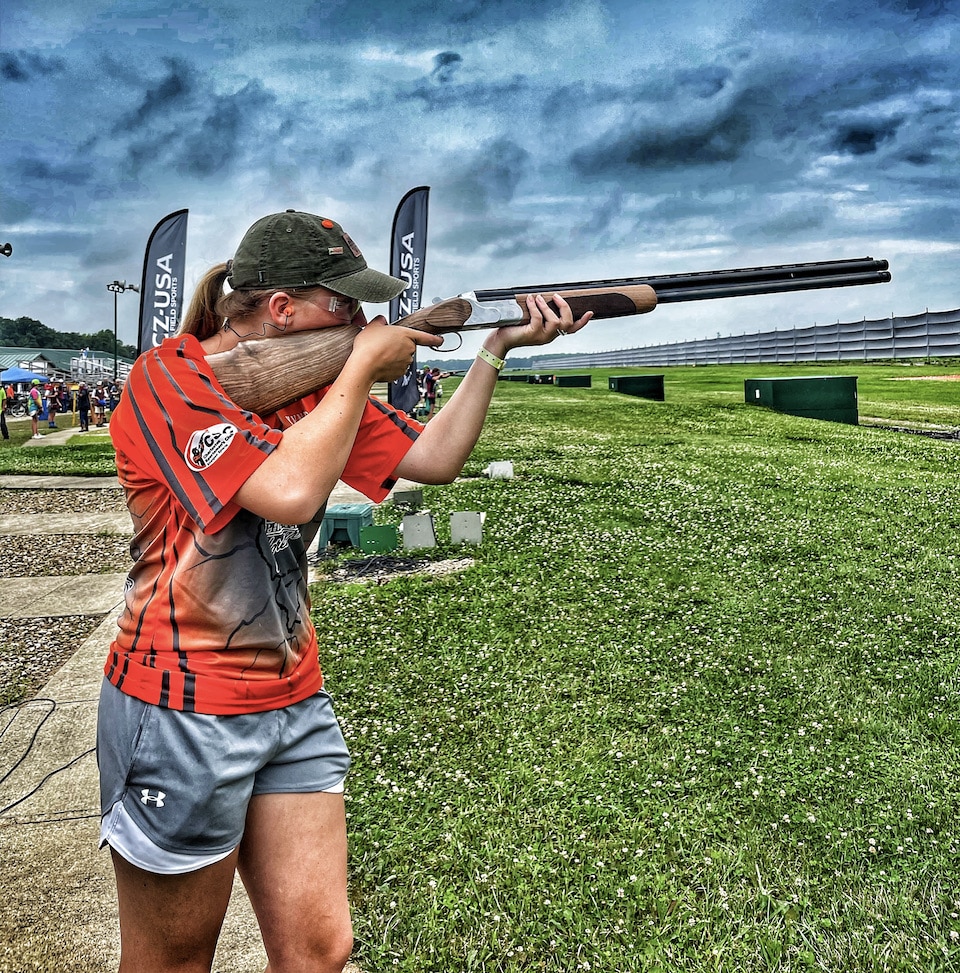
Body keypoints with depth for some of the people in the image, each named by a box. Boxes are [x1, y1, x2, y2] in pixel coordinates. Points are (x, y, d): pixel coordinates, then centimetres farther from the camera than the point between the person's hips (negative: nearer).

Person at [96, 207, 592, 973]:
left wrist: (499, 347, -3)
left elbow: (435, 459, 4)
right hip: (183, 713, -6)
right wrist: (363, 364, -17)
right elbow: (289, 491, -30)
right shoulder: (170, 376, -15)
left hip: (294, 702, 6)